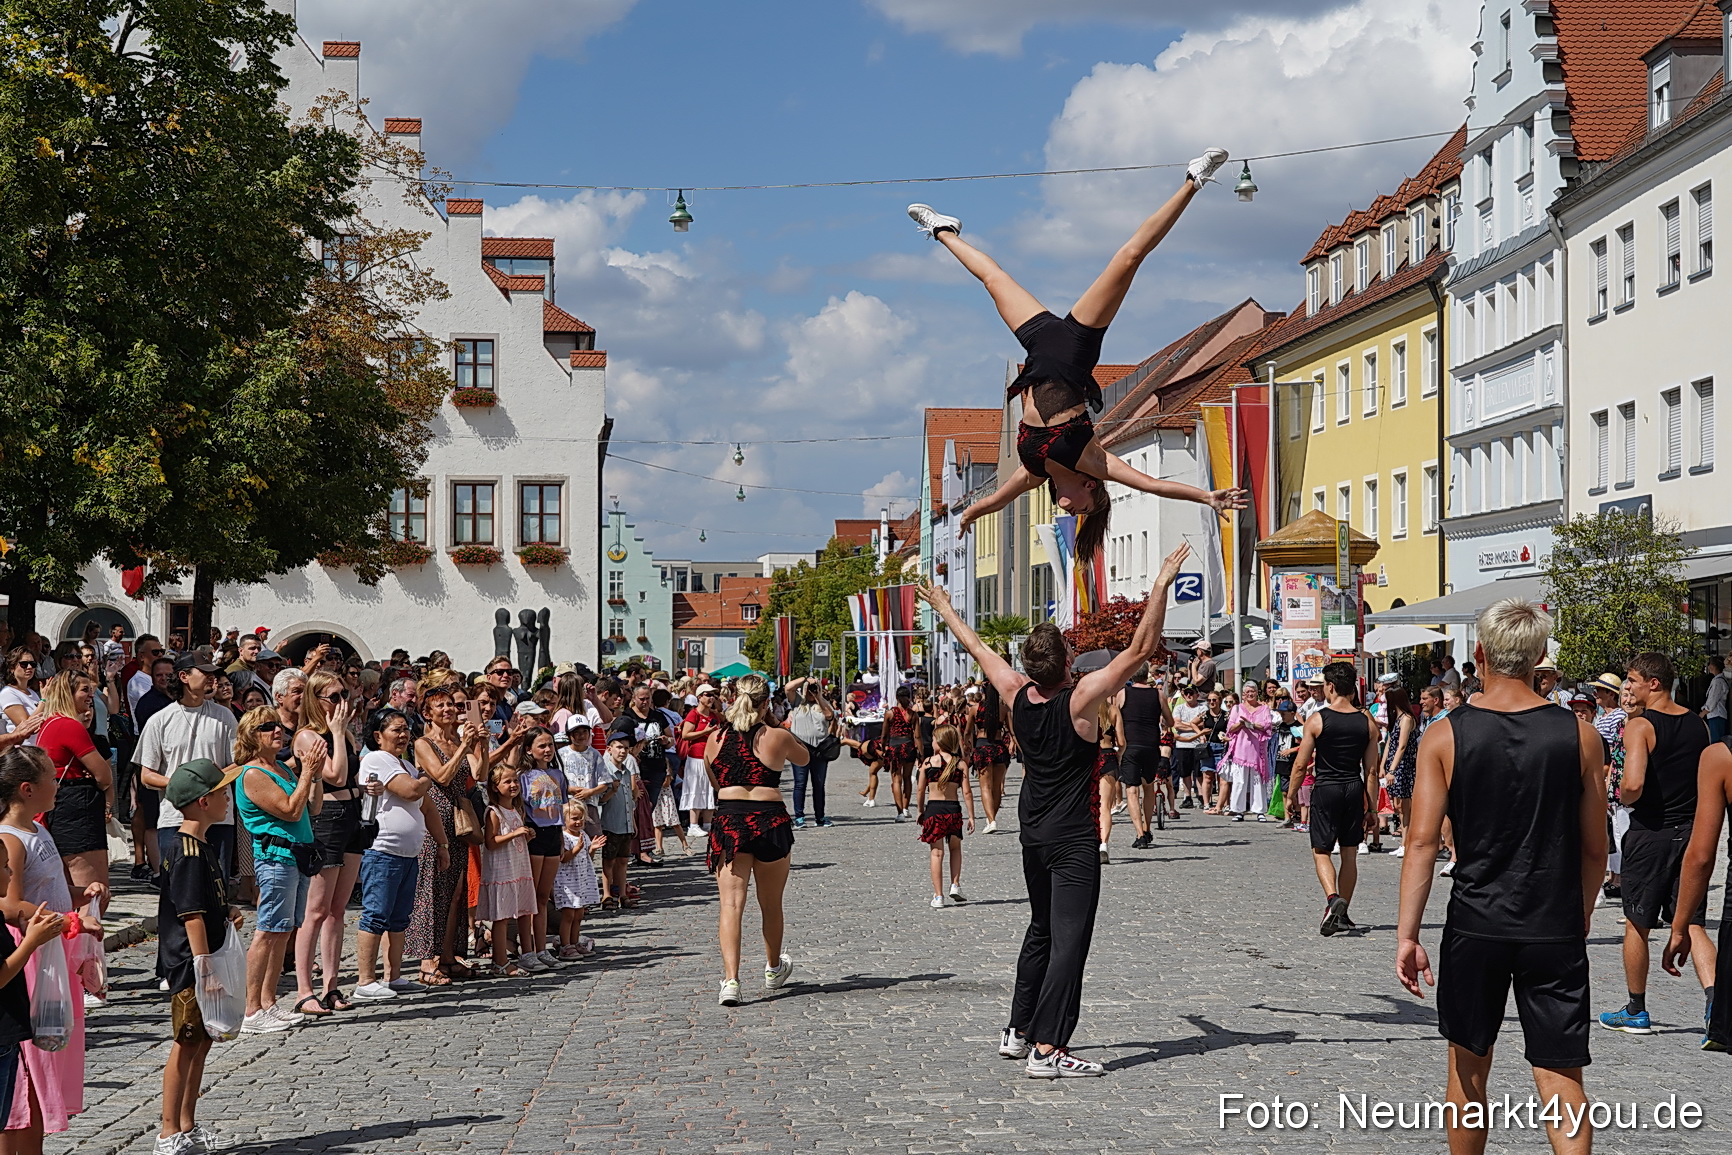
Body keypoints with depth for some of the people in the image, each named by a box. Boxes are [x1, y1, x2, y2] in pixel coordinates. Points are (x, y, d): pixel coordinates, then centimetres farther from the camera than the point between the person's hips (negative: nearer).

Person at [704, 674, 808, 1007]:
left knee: (731, 904, -3)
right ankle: (773, 970, 39)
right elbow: (804, 758, 17)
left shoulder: (715, 739, 2)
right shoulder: (777, 737, -4)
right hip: (770, 822, -1)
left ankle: (731, 980, -19)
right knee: (771, 904, 18)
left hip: (728, 821, 1)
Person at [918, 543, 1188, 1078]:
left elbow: (978, 649, 12)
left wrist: (945, 610, 26)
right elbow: (1141, 649, -21)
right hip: (1072, 840, -7)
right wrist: (1162, 585, -21)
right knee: (1069, 940, -8)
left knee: (1041, 930, 22)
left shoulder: (1019, 696, -3)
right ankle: (1047, 1050, -15)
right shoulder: (1081, 699, -18)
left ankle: (1019, 1030, 29)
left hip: (1033, 833, 7)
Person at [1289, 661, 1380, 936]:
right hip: (1354, 789, 3)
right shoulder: (1367, 722, 2)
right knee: (1349, 854, 13)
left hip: (1325, 789, -3)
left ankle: (1333, 899, -19)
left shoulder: (1317, 720, -8)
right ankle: (1341, 913, 19)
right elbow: (1371, 770, 4)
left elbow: (1300, 764, -6)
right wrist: (1372, 806, 10)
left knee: (1321, 851, 5)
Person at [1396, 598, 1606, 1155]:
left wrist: (1407, 934, -10)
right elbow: (1595, 848, 3)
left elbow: (1423, 841, -12)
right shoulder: (1578, 735, -4)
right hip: (1555, 929, 0)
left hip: (1475, 926, 0)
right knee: (1560, 1076, 3)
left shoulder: (1444, 736, -6)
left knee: (1469, 1066, 17)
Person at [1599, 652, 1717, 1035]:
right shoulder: (1699, 724, 7)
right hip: (1690, 832, 5)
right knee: (1692, 925, 5)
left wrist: (1624, 798, -6)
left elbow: (1633, 784, -26)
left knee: (1637, 926, 10)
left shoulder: (1639, 726, -14)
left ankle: (1636, 1012, 20)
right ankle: (1716, 1002, -16)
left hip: (1649, 832, -5)